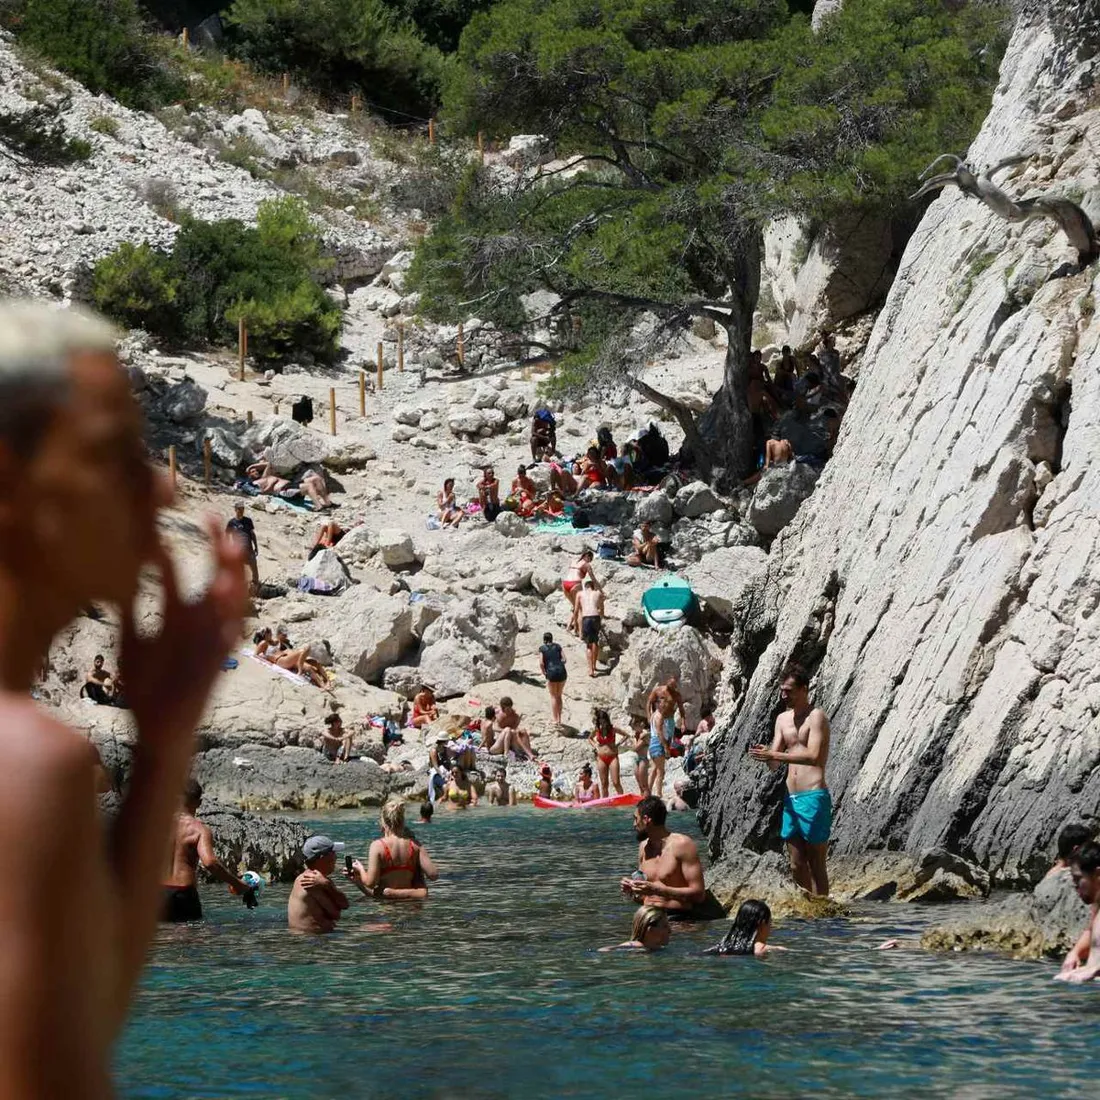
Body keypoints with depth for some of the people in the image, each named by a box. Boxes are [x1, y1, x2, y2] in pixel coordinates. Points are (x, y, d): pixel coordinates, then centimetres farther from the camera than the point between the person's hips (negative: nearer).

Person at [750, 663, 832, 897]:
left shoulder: (816, 716, -8)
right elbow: (774, 765, 12)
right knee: (797, 864, 9)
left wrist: (774, 754, -23)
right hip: (791, 798, 7)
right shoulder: (782, 719, 14)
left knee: (816, 863, -5)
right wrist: (766, 756, -12)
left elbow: (813, 756, -22)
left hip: (813, 796, -7)